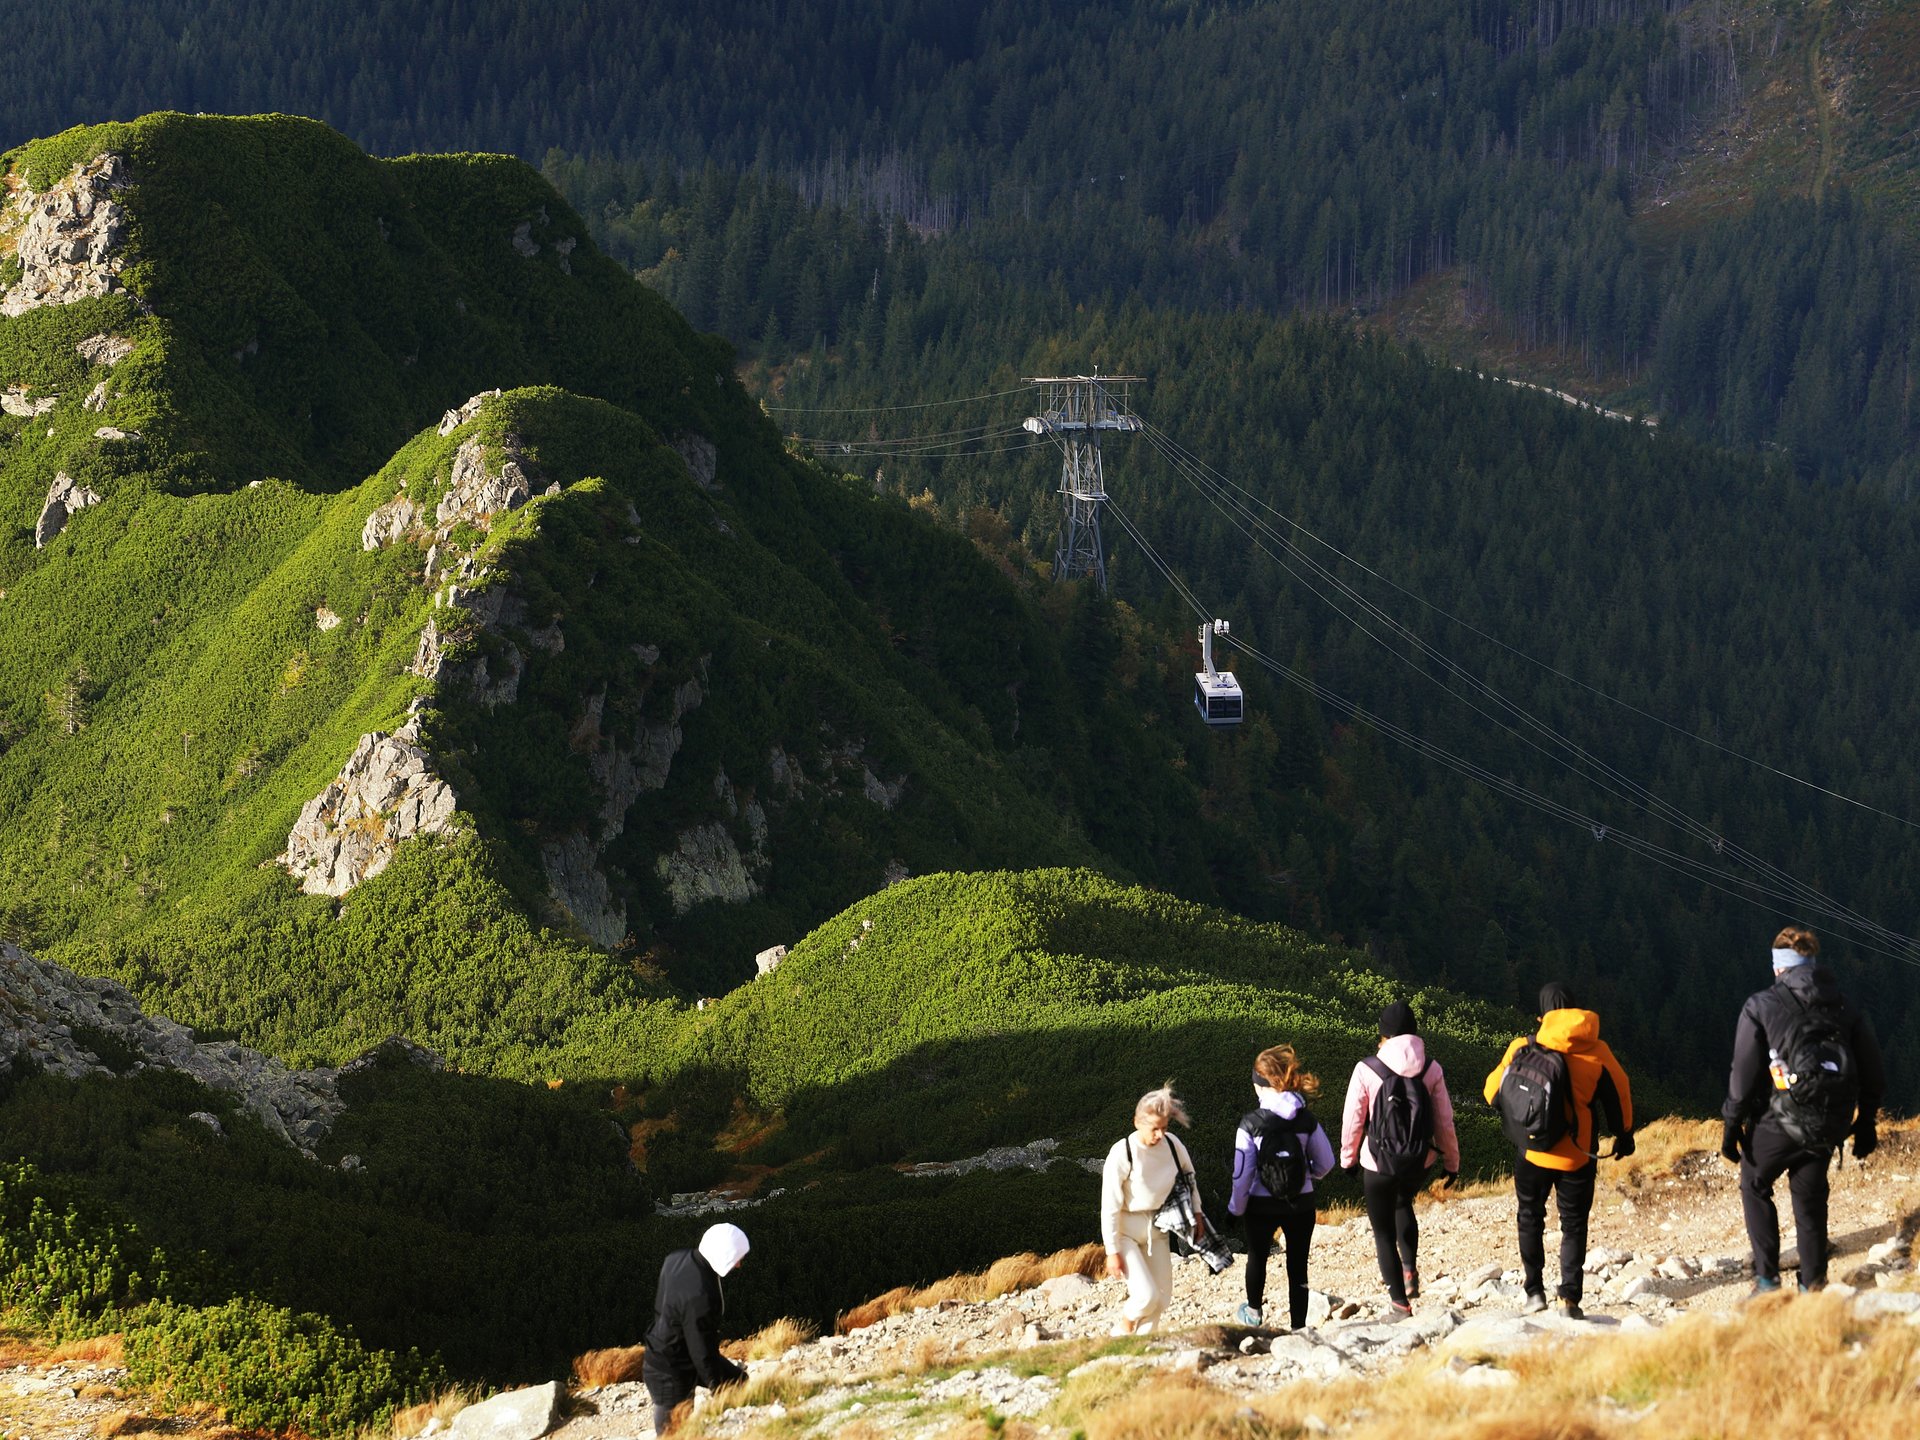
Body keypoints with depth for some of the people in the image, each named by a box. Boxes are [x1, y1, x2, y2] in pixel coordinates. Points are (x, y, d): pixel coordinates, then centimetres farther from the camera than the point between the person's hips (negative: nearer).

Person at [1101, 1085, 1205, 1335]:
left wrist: (1196, 1213, 15)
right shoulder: (1122, 1153, -23)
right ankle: (1123, 1331, 14)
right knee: (1146, 1295, -16)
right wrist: (1112, 1252, -16)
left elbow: (1189, 1177, 14)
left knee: (1162, 1295, 6)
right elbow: (1110, 1206, -18)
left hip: (1156, 1227, 6)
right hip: (1126, 1229, -6)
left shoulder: (1172, 1145, -8)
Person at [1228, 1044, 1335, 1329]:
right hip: (1301, 1204, 2)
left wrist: (1236, 1207, -1)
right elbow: (1326, 1162, 0)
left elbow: (1242, 1173, -14)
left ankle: (1254, 1312, 43)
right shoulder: (1307, 1120, -7)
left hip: (1262, 1205, -2)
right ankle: (1298, 1326, 11)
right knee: (1297, 1265, 9)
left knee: (1257, 1257, 23)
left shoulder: (1251, 1125, -16)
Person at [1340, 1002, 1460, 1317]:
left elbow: (1353, 1120, -7)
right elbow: (1445, 1122, 0)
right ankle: (1410, 1269, 26)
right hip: (1419, 1162, 3)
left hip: (1378, 1164, -3)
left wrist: (1348, 1158, 10)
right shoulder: (1431, 1069, -6)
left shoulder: (1367, 1069, -13)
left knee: (1384, 1232, 12)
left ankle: (1399, 1303, 12)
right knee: (1403, 1204, 35)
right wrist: (1452, 1162, 13)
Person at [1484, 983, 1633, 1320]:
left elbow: (1494, 1091, 1)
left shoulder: (1523, 1047, -7)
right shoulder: (1597, 1051, -4)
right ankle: (1570, 1297, -2)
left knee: (1531, 1220, 18)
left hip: (1533, 1153, 0)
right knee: (1574, 1226, 10)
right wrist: (1624, 1136, 18)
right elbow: (1620, 1094, 3)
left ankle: (1535, 1291, 12)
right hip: (1578, 1155, 0)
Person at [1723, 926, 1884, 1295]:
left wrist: (1732, 1125, 1)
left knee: (1755, 1186, 18)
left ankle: (1767, 1279, 11)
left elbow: (1744, 1072, -7)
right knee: (1810, 1196, 19)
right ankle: (1814, 1283, 16)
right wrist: (1866, 1123, 20)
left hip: (1780, 1121, -3)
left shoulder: (1760, 1006, -5)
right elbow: (1874, 1074, 9)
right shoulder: (1845, 1009, 7)